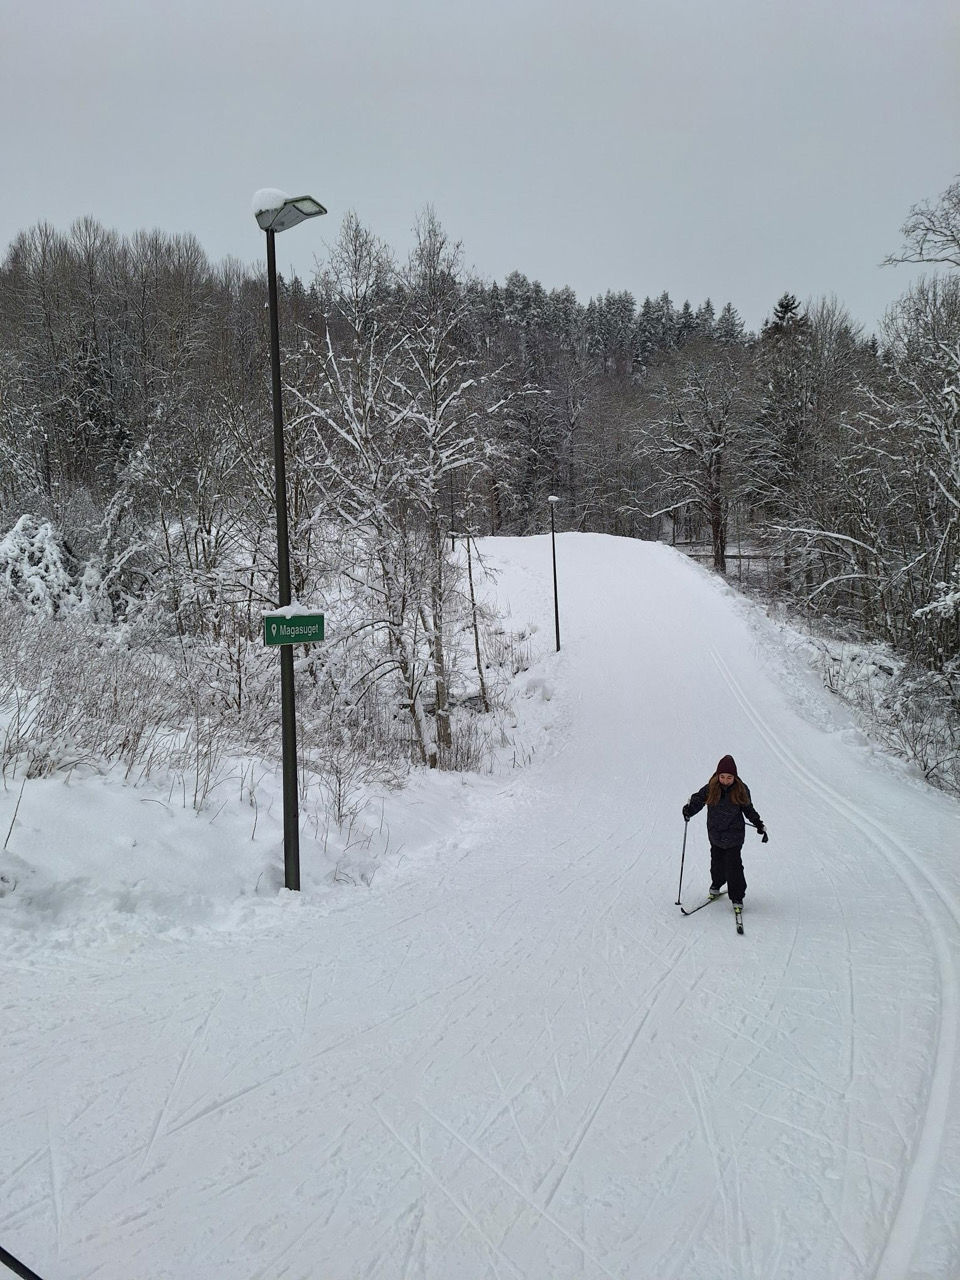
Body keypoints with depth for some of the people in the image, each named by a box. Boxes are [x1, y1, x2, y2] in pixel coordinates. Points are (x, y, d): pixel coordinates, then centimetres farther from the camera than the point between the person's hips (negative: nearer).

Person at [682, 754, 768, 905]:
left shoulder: (741, 790, -7)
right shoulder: (711, 789, -8)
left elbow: (748, 809, 7)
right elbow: (698, 799, 3)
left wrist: (759, 825, 9)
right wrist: (689, 809, -16)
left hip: (734, 835, -2)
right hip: (715, 834, 2)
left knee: (733, 866, -6)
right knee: (717, 863, 13)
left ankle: (737, 898, 4)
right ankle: (716, 885, 41)